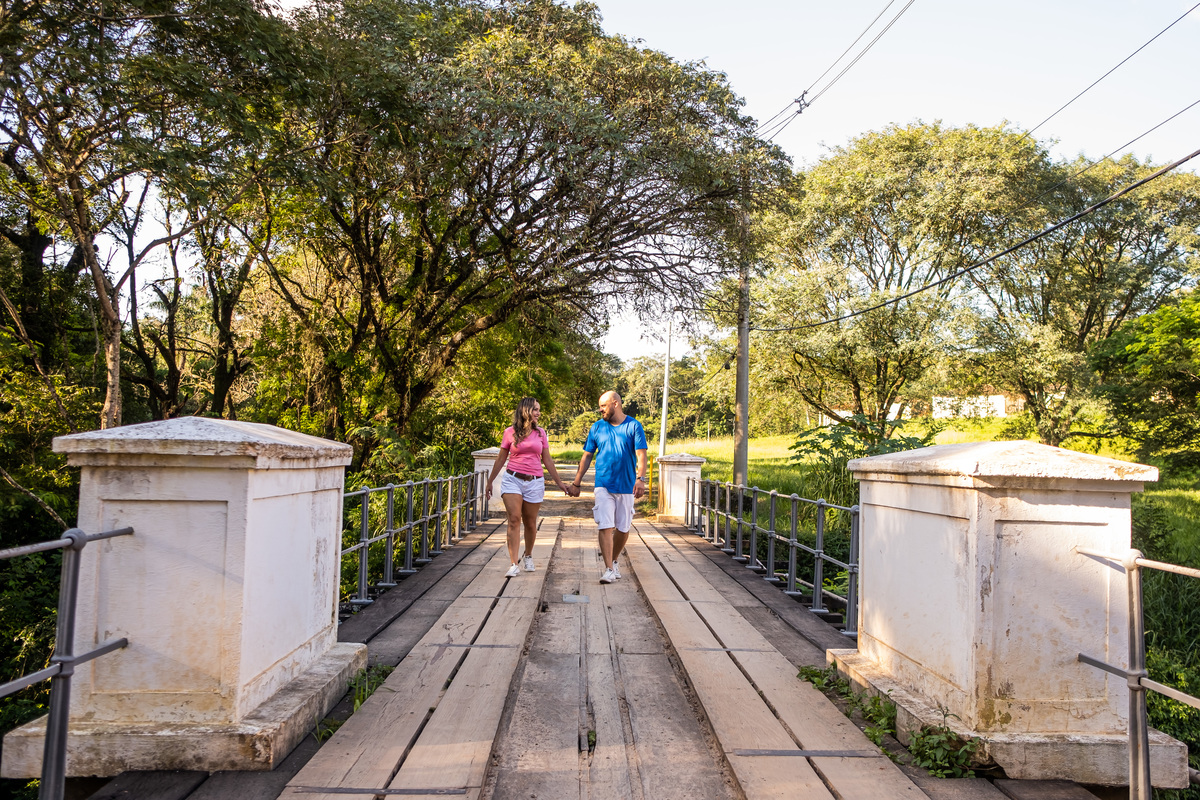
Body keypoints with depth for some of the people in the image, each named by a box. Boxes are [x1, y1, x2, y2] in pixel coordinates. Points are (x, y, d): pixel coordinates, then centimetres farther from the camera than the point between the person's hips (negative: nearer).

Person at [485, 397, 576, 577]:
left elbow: (547, 461, 13)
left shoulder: (540, 433, 9)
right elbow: (501, 459, 10)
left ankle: (528, 556, 31)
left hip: (534, 482, 2)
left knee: (530, 523, 7)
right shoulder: (510, 432, 2)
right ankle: (514, 564, -12)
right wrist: (490, 482, 13)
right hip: (512, 480, -2)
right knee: (514, 519, -14)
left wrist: (560, 483, 11)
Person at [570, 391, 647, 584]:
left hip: (626, 486, 0)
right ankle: (609, 569, -6)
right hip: (603, 484, 1)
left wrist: (640, 478, -22)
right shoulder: (597, 427, 7)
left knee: (623, 528, 9)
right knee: (605, 527, -9)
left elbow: (641, 454, -8)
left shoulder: (634, 426, 0)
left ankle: (614, 560, 31)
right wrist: (576, 483, 10)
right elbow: (587, 456, 11)